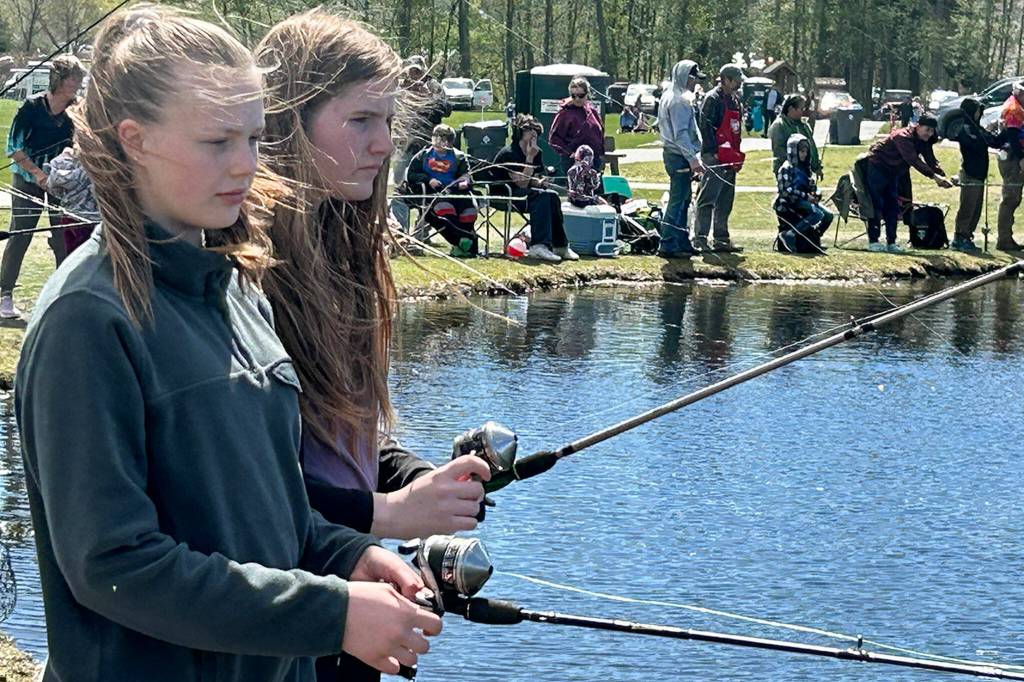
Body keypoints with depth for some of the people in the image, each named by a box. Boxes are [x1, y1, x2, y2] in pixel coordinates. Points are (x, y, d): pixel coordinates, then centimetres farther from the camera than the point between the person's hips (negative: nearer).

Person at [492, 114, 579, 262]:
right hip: (502, 194, -8)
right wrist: (530, 158, -24)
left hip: (519, 193, 8)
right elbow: (522, 184, -24)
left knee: (552, 196, -16)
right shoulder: (509, 153, -19)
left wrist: (540, 181, -12)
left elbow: (536, 179, 13)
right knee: (541, 196, -29)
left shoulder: (536, 152, 7)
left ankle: (560, 245, -17)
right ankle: (539, 245, -38)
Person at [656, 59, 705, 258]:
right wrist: (692, 159, -23)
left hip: (673, 153, 11)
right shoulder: (679, 100, -16)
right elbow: (681, 133, -22)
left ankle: (682, 243, 22)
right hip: (679, 156, -11)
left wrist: (693, 158, 24)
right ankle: (668, 245, -9)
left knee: (683, 199, 16)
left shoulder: (670, 96, 18)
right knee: (678, 200, -9)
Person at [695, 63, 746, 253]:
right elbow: (706, 126, -16)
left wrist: (737, 155, 17)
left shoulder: (734, 101, 18)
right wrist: (714, 152, -21)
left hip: (730, 158, 9)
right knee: (708, 198, -8)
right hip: (714, 157, -9)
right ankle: (701, 239, -8)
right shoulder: (713, 99, -10)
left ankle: (722, 239, 18)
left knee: (725, 202, 12)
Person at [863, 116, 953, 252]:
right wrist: (934, 176, -44)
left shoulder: (925, 141, -2)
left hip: (893, 171, 9)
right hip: (877, 166, -9)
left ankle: (891, 242, 5)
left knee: (892, 206, 4)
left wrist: (942, 176, -25)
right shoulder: (904, 137, -29)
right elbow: (914, 160, -38)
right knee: (877, 204, -9)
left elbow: (931, 160, -8)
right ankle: (873, 242, -6)